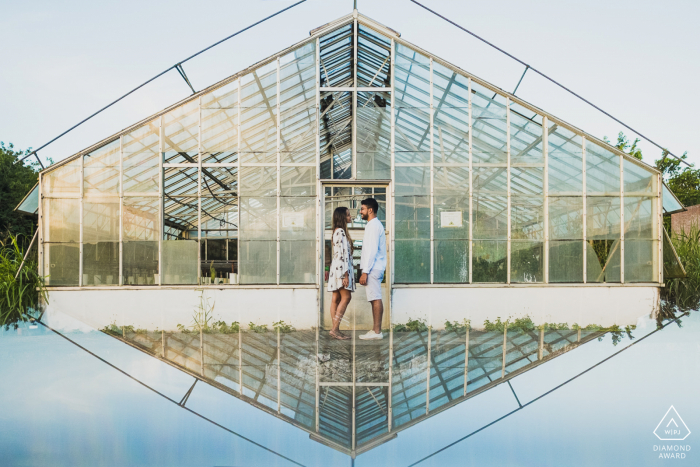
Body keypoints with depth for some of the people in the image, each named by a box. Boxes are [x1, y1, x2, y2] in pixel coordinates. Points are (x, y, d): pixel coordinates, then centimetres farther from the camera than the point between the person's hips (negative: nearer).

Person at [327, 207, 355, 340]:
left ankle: (335, 330, 7)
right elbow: (342, 253, -19)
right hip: (341, 268, -10)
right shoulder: (340, 231, -13)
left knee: (336, 299, 6)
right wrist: (346, 274, -22)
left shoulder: (339, 231, 18)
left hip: (338, 268, 10)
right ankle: (335, 329, -13)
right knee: (346, 297, -11)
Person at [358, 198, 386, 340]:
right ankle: (376, 330, 14)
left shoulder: (373, 225, -13)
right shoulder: (375, 225, 18)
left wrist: (365, 271, -20)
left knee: (376, 299, -7)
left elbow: (372, 250, -20)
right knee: (375, 299, 10)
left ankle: (377, 331, -4)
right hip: (374, 268, 10)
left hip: (373, 269, -10)